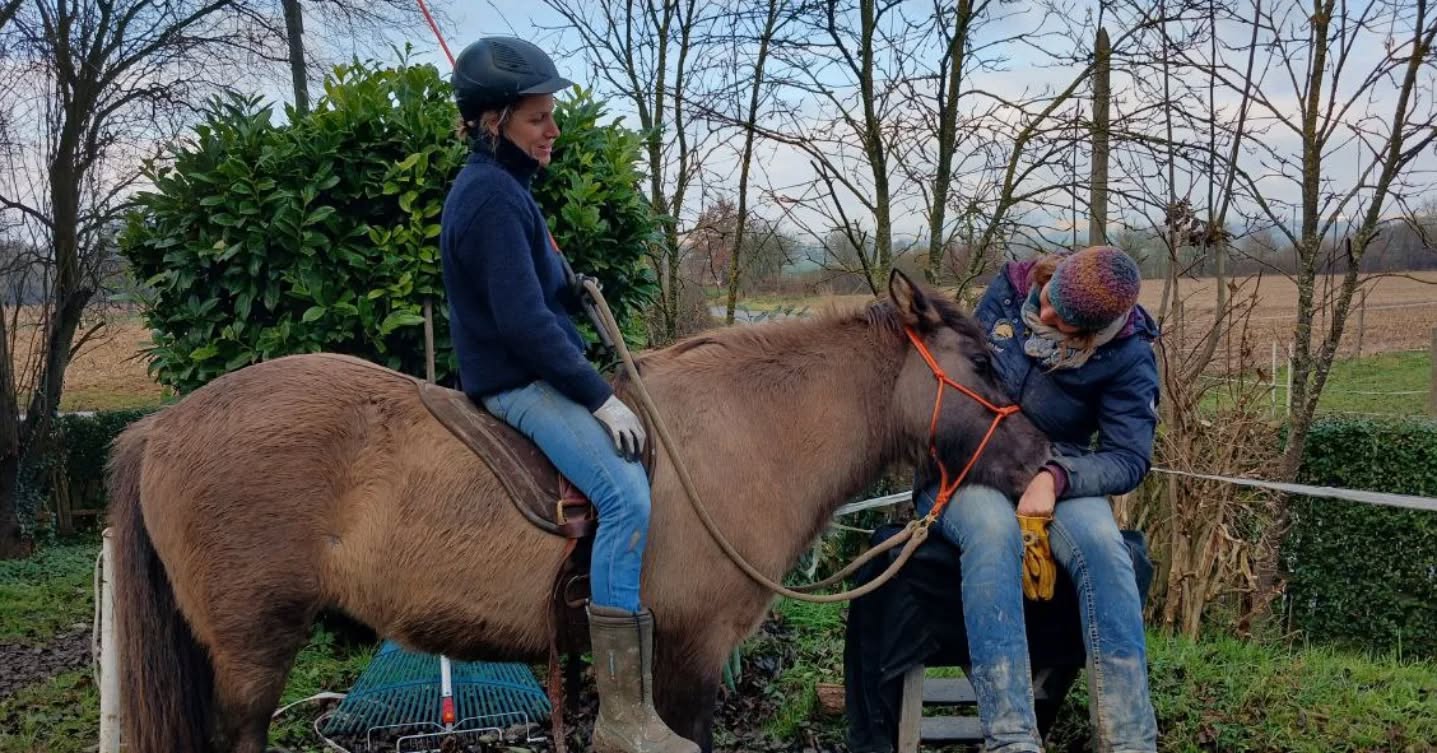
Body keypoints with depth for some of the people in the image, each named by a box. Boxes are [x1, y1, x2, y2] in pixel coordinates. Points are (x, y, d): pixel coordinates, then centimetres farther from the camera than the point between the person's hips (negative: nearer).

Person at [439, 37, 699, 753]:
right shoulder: (492, 196, -18)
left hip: (541, 370, 11)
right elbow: (524, 322, -25)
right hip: (518, 383, -11)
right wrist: (599, 396, -21)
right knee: (628, 498, -24)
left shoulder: (499, 186, 14)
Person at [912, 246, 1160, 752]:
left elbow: (1129, 459, -11)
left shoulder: (1127, 354, -11)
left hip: (1056, 477, 0)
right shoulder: (1010, 288, -6)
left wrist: (1057, 478, -28)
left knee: (1100, 540, -35)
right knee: (994, 527, -37)